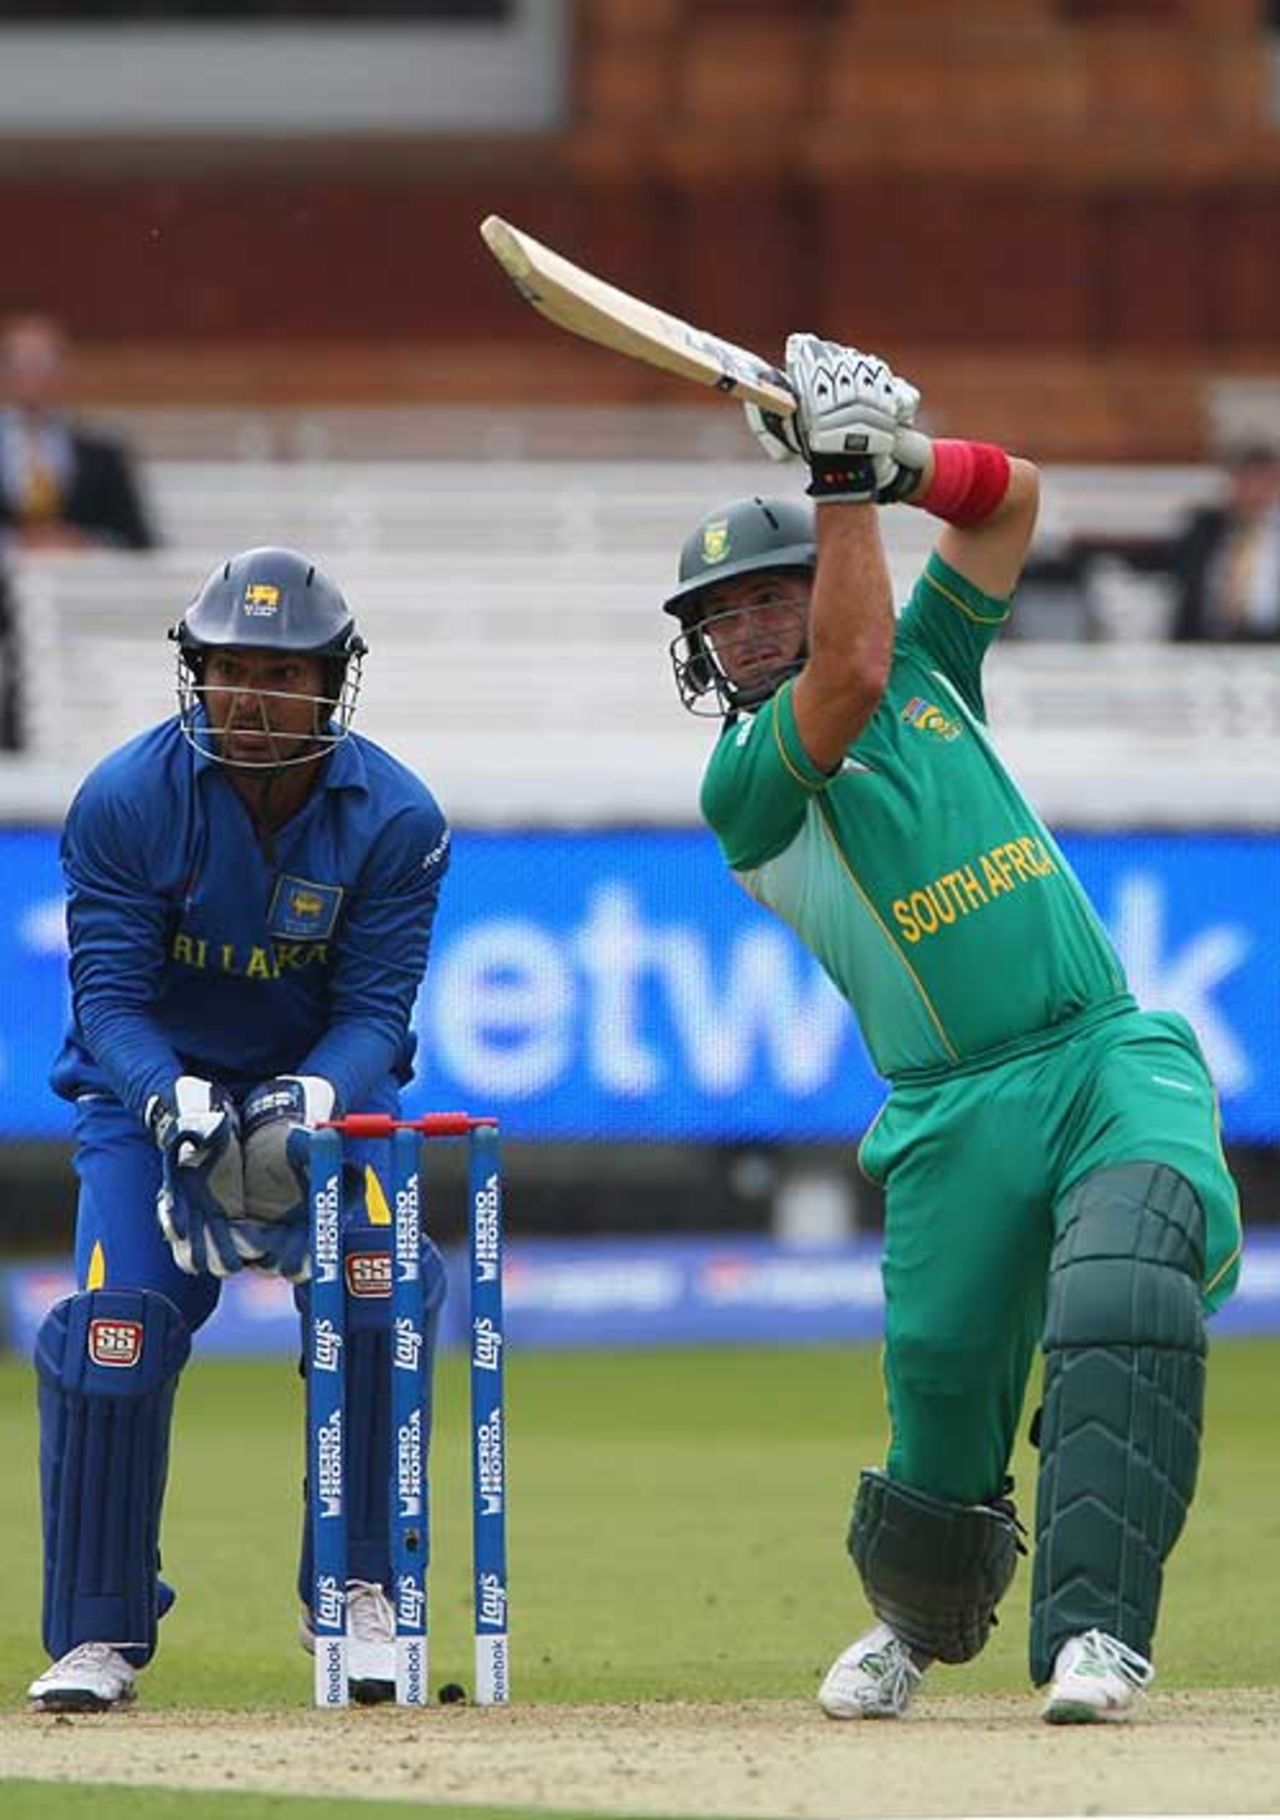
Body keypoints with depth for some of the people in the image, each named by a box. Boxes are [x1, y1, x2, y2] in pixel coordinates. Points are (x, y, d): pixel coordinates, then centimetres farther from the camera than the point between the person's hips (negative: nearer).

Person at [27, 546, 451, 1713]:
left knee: (376, 1291, -24)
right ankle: (99, 1634, -2)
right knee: (113, 1332, -17)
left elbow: (376, 1004, -14)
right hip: (150, 1088, -1)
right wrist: (175, 1103, -37)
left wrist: (308, 1102, -35)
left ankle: (359, 1597, -8)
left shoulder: (395, 818, -14)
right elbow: (110, 991, -18)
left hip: (322, 1085, 1)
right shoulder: (126, 800, -17)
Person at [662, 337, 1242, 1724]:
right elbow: (849, 671, -17)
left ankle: (1093, 1636, -31)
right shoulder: (742, 788, 1)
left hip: (1116, 1054, 2)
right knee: (943, 1418, 0)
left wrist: (896, 458, -1)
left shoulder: (929, 668, 17)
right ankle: (918, 1625, 34)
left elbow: (1009, 495, 18)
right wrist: (845, 480, -15)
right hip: (957, 1118, -2)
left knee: (1123, 1298, -26)